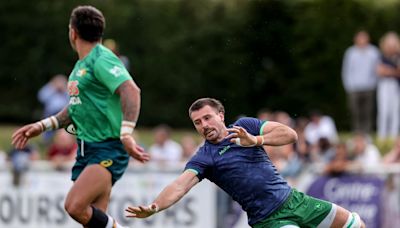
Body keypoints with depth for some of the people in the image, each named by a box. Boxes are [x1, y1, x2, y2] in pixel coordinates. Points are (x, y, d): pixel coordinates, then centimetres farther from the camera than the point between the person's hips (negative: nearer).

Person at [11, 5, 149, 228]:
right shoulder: (81, 65, 18)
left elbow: (131, 91, -27)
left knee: (75, 205, -25)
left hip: (108, 150, -9)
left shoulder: (102, 60, -12)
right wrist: (42, 126, 26)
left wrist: (126, 134, -37)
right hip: (86, 149, 9)